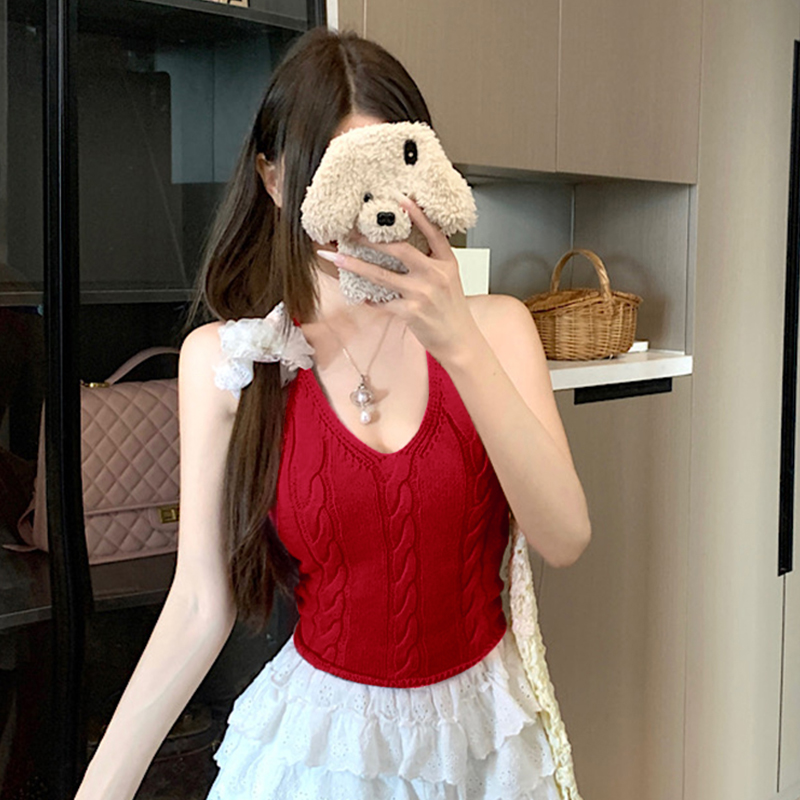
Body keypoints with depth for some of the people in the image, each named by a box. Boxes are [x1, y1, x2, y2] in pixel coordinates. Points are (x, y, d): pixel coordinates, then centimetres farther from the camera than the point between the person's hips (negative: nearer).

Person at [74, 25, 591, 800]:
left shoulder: (492, 324, -7)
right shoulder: (223, 358, -8)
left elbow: (564, 538, -18)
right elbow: (201, 604, -8)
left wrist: (459, 344, -29)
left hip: (478, 734, 2)